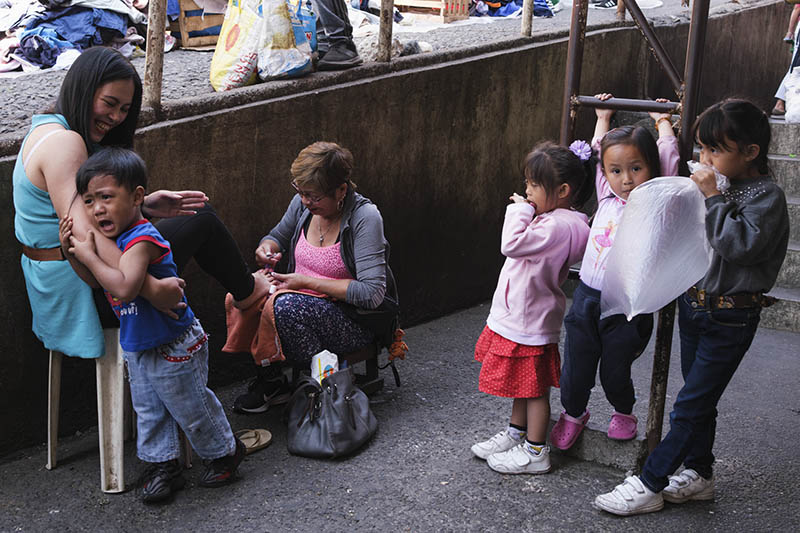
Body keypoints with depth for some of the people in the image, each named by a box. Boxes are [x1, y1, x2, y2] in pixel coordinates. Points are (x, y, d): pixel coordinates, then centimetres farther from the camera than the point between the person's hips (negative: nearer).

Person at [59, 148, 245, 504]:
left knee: (191, 407, 10)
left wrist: (88, 255, -33)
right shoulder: (110, 238, 0)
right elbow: (96, 281, 11)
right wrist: (71, 251, -4)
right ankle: (163, 465, 34)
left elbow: (124, 287, -42)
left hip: (173, 347, -9)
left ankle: (225, 452, 32)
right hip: (137, 347, 9)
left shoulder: (141, 239, -29)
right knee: (148, 411, 18)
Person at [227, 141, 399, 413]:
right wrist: (266, 249, -6)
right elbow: (277, 236, 19)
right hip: (306, 307, 6)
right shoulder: (302, 204, -2)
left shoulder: (365, 217, -20)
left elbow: (371, 294, -25)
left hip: (356, 321, -6)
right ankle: (268, 379, -3)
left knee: (287, 305, -32)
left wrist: (307, 282, -23)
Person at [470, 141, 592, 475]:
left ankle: (535, 452, 15)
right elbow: (518, 247, 15)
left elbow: (512, 244, -30)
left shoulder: (559, 226, -25)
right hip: (521, 316, 10)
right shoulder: (553, 218, 7)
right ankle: (515, 434, 38)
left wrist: (519, 211, -20)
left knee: (535, 387, 3)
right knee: (522, 382, 23)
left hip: (532, 324, -10)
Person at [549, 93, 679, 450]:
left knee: (615, 371, 9)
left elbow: (667, 157, -5)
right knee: (576, 369, 11)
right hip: (587, 297, 4)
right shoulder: (607, 198, 4)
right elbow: (600, 151, 18)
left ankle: (623, 412, 38)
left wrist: (662, 121, 10)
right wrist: (603, 119, 28)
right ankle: (573, 413, 37)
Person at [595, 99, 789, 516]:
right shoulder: (718, 186, 7)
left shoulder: (767, 196, -14)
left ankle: (648, 485, 2)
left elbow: (741, 244, -28)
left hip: (730, 319, -8)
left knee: (690, 405, -3)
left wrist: (712, 199, -25)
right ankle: (698, 474, 32)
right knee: (699, 400, 18)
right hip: (693, 305, 8)